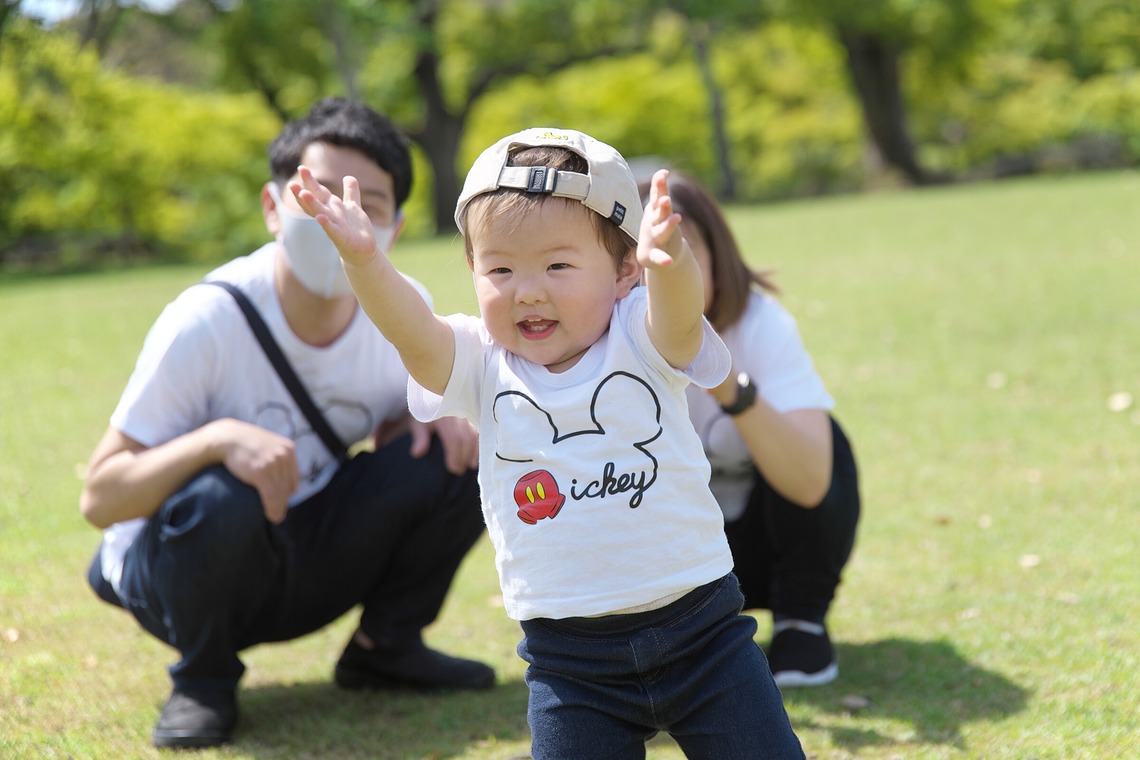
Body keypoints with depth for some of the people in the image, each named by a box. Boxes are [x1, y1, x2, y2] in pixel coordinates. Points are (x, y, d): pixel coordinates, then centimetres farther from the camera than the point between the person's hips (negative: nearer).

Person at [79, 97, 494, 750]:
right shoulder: (207, 323, -24)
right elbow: (99, 499, -23)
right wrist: (219, 437, -41)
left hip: (308, 564, 5)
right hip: (175, 567, -4)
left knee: (461, 451, -14)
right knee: (221, 500, -38)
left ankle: (385, 646, 7)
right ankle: (203, 680, -8)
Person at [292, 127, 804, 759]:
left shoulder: (642, 343, -7)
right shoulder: (481, 366, -3)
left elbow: (677, 312, -29)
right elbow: (408, 329, -22)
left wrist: (669, 262, -54)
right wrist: (363, 261, -43)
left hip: (702, 629, -1)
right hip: (570, 659, 1)